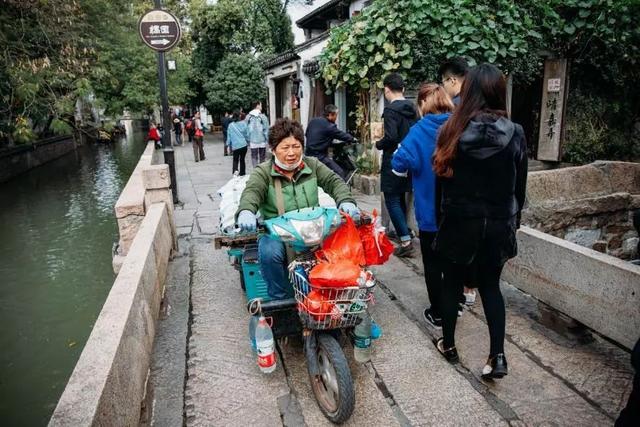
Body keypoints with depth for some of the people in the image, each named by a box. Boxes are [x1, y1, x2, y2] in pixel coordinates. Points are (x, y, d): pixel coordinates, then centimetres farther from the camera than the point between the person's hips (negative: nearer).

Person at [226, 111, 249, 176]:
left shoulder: (230, 125, 0)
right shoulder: (243, 123, -4)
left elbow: (229, 136, 4)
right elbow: (246, 134, 1)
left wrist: (229, 145, 12)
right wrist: (248, 142, 15)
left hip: (235, 146, 0)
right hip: (243, 144, 0)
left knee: (235, 159, 11)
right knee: (242, 159, 12)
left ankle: (235, 170, -15)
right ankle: (242, 173, 15)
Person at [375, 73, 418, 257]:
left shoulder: (391, 109, -16)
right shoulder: (411, 108, 8)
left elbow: (391, 137, -25)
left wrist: (378, 144, -7)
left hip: (394, 161, -8)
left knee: (392, 200, -2)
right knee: (401, 198, 20)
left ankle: (406, 242, -5)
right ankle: (403, 232, 32)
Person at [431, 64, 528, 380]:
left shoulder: (452, 131, -11)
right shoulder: (515, 134, -6)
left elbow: (442, 175, -2)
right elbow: (520, 186, 2)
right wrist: (512, 220, 15)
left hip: (460, 222, -2)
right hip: (498, 224, 2)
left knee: (452, 283, 15)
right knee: (490, 286, 17)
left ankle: (448, 345, 29)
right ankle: (498, 356, 12)